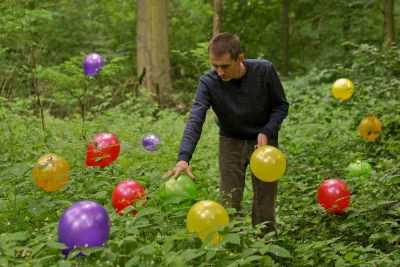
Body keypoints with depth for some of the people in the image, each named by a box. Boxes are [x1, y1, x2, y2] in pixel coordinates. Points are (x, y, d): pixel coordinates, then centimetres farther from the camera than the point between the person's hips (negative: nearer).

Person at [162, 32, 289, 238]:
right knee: (229, 203, 1)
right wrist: (183, 158, -46)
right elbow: (195, 120, -32)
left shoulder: (265, 71, -21)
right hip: (231, 142, 0)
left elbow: (281, 105, -7)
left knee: (265, 200, 4)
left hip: (263, 141, 0)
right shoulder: (209, 82, -22)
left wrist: (267, 131, -24)